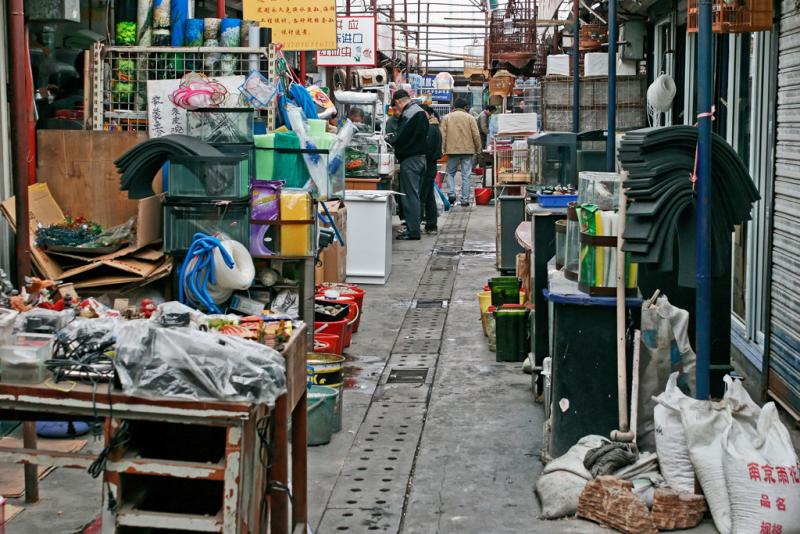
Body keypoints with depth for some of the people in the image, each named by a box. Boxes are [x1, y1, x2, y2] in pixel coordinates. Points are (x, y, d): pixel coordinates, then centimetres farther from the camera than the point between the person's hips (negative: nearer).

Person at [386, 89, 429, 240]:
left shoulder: (409, 114, -15)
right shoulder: (420, 112, 16)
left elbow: (400, 138, -17)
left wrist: (389, 139, 1)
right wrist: (394, 138, 14)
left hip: (410, 159, -10)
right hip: (421, 156, 10)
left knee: (409, 195, -6)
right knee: (414, 195, 15)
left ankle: (413, 231, -5)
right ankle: (414, 227, 19)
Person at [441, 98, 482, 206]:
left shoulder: (447, 118, 4)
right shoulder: (470, 118, 1)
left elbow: (443, 135, 1)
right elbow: (476, 135, -2)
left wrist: (443, 149, 5)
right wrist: (478, 149, 7)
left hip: (452, 150, 1)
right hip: (468, 150, -1)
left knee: (450, 173, 15)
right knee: (466, 175, 3)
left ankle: (451, 193, -4)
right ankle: (465, 199, 3)